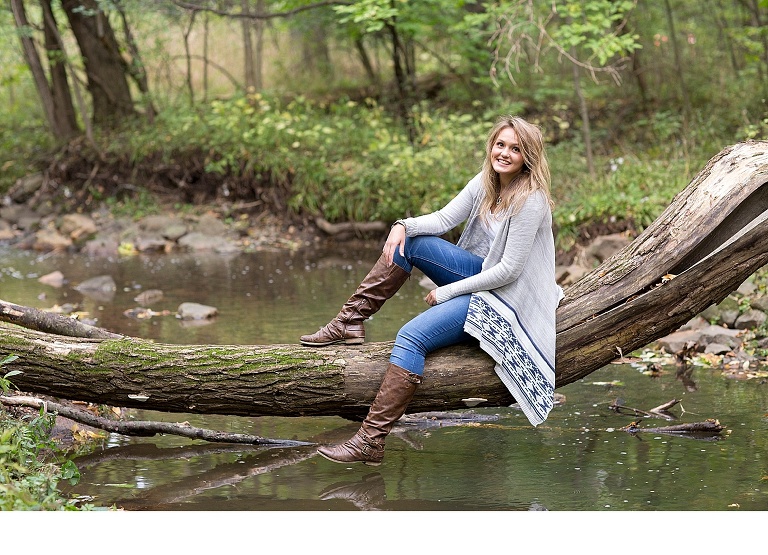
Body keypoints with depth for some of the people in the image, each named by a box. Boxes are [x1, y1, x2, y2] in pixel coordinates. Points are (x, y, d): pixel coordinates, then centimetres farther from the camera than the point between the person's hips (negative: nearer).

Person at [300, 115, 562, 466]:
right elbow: (444, 219, 2)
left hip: (502, 298, -8)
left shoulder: (530, 201, -22)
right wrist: (404, 225, -20)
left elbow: (509, 271, -22)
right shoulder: (485, 182, 2)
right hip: (481, 271, 8)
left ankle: (371, 441, -26)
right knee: (407, 242, -5)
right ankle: (350, 323, -2)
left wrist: (446, 292, -16)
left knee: (412, 337, -23)